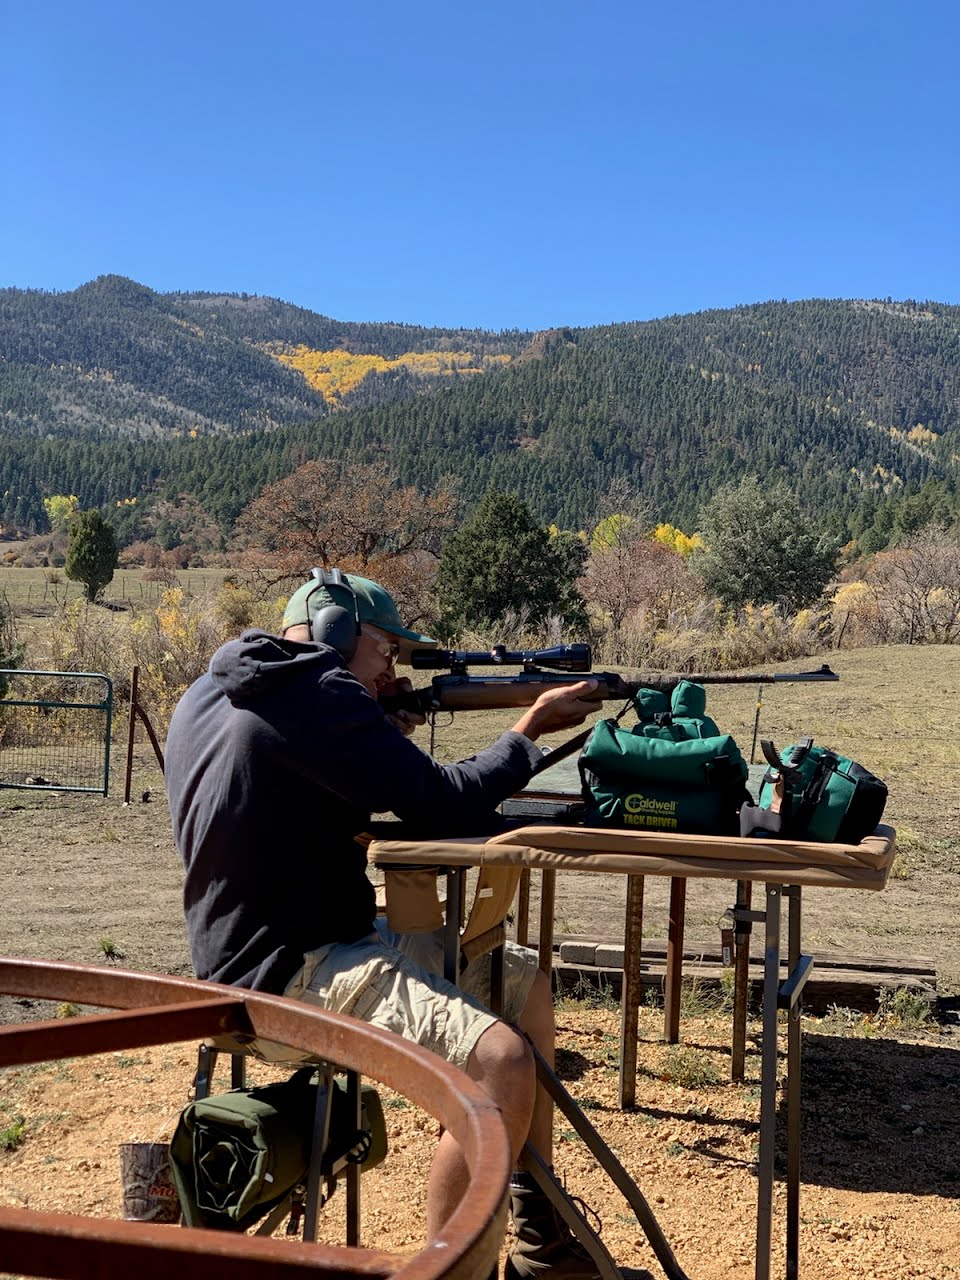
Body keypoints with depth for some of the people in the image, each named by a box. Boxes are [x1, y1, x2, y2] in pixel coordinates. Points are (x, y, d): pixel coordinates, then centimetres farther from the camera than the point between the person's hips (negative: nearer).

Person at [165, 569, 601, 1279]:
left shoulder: (210, 691, 12)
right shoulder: (314, 693, -19)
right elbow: (443, 804, -19)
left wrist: (387, 733, 8)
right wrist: (533, 727, -4)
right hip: (287, 974, -11)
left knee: (526, 979, 17)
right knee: (501, 1059, -29)